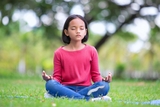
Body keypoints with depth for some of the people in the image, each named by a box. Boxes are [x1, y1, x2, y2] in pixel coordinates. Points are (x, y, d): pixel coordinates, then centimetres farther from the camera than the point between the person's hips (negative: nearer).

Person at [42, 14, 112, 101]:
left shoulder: (91, 51, 8)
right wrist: (49, 78, -16)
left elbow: (95, 75, 11)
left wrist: (103, 80, -11)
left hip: (85, 88, 1)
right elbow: (57, 77, 7)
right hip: (66, 89, 0)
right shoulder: (59, 53, 6)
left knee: (104, 86, -29)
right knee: (50, 84, -32)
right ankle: (89, 99, -35)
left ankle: (66, 97, -29)